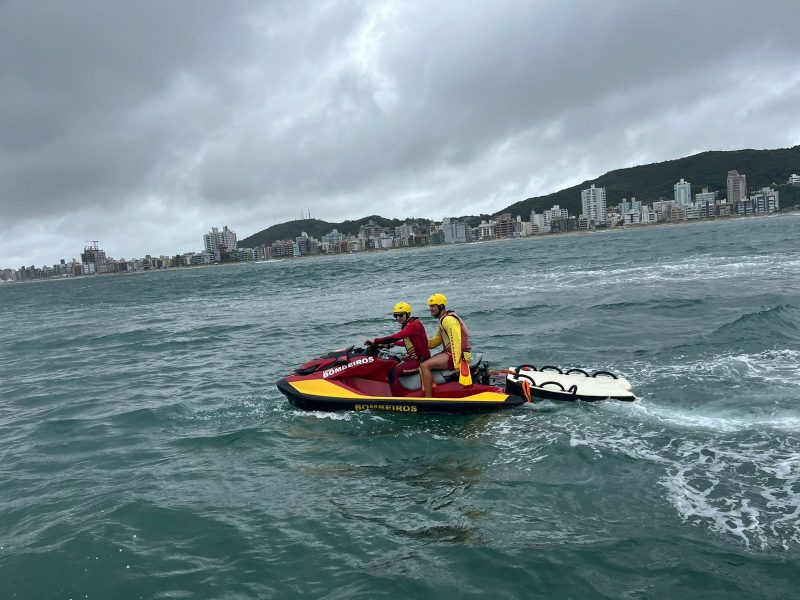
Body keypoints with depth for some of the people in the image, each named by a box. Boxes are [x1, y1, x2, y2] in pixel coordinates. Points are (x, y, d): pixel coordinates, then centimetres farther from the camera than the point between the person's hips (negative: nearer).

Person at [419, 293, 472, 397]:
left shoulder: (448, 319, -14)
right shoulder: (443, 320, 19)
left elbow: (456, 342, -23)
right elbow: (435, 341, 24)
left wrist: (456, 365, -27)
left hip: (459, 355, -11)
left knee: (424, 366, -20)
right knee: (425, 363, 15)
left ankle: (428, 400, -21)